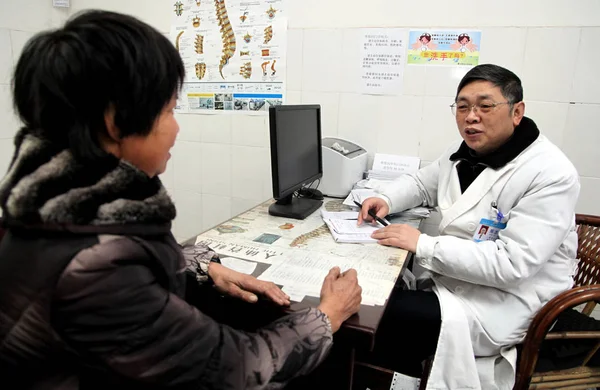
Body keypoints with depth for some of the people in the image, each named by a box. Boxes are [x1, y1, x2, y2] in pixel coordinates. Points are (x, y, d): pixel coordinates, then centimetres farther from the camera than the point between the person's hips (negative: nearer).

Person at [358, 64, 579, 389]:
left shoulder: (551, 174, -21)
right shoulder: (464, 153, 2)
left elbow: (511, 263, -28)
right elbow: (420, 183, 17)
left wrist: (422, 245, -29)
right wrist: (386, 200, -5)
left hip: (507, 298, -7)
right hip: (453, 274, 7)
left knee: (392, 315, -21)